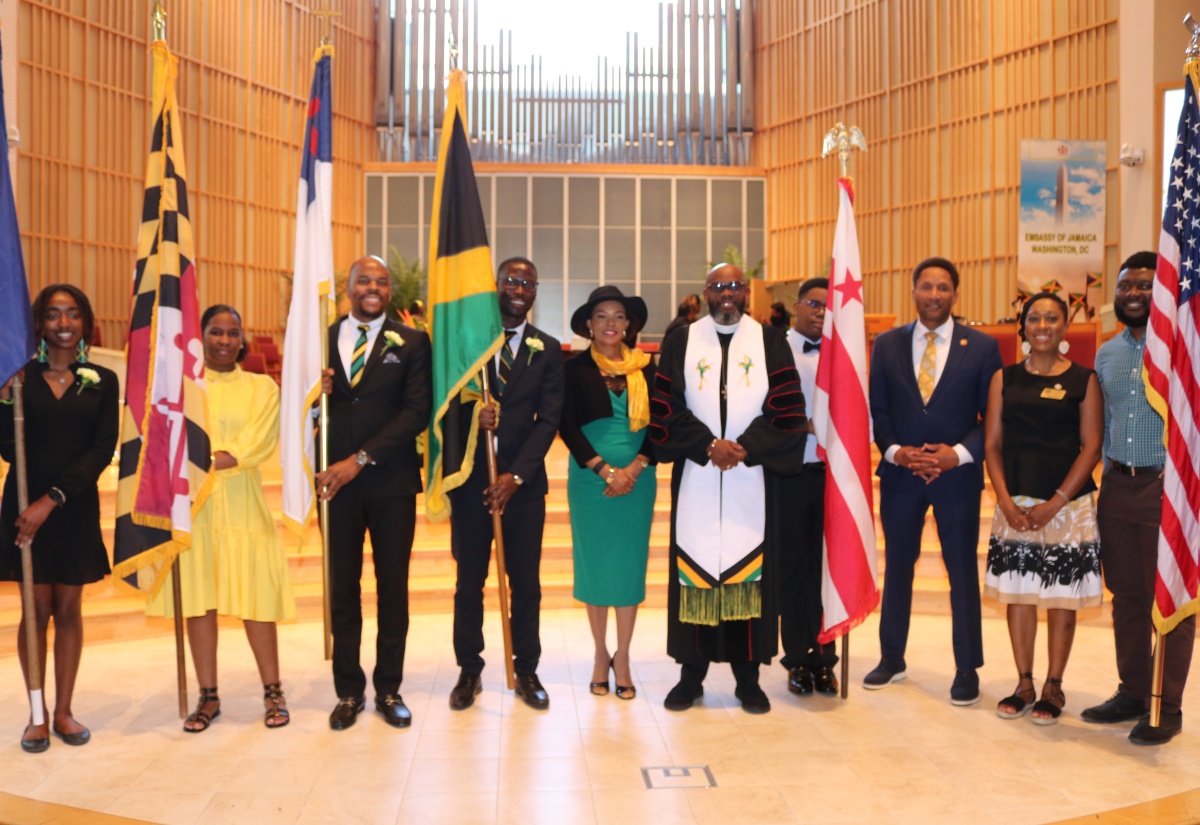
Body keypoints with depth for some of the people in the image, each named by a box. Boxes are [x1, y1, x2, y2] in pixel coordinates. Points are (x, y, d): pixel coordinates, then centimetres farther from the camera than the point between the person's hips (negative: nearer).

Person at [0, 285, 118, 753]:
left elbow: (102, 451, -6)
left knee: (68, 610, 8)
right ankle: (38, 715, 14)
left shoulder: (102, 381, 2)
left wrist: (52, 500, -14)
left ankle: (64, 711, 17)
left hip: (76, 507, 1)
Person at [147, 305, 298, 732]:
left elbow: (256, 445, -7)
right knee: (198, 600, 4)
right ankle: (208, 697, 15)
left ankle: (273, 692, 10)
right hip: (192, 508, 1)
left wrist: (205, 461, -18)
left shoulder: (261, 387, 6)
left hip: (242, 507, -1)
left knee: (255, 599, -1)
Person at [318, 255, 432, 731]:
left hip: (392, 482, -1)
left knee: (393, 587, 6)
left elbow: (417, 411, -8)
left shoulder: (411, 343, 2)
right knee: (342, 588, 7)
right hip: (337, 481, 1)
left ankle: (389, 689, 18)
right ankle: (349, 691, 19)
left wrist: (361, 459, -15)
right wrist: (316, 391, -16)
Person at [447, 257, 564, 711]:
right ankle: (469, 670, 21)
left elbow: (549, 419, -2)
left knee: (525, 583, 7)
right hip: (471, 480, 0)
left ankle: (526, 671, 20)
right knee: (469, 581, 8)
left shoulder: (547, 349, 5)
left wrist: (517, 475, -12)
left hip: (523, 482, 1)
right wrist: (470, 413, -21)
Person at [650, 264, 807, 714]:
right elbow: (665, 411, 1)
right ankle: (691, 674, 12)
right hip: (696, 480, 0)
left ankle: (748, 677, 12)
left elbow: (788, 411, 0)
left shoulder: (770, 342, 6)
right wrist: (708, 446, -11)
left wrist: (743, 449, -11)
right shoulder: (680, 343, 7)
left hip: (753, 480, 0)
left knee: (750, 572, 1)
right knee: (694, 573, 1)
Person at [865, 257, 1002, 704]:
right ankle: (892, 657, 27)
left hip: (957, 475, -2)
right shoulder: (887, 345, 5)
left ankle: (967, 669, 18)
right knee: (897, 566, 12)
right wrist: (895, 451, -11)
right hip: (900, 473, 2)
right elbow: (877, 410, 5)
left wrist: (959, 453, -15)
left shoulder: (982, 346, -1)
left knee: (963, 571, 5)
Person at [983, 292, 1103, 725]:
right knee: (1018, 594, 7)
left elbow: (1091, 448, -4)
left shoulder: (1083, 380, 1)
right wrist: (1006, 502, -7)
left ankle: (1053, 687, 17)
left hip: (1067, 505, -2)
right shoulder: (1005, 379, 7)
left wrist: (1055, 504, -12)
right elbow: (992, 445, 5)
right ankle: (1024, 684, 19)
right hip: (1014, 503, 2)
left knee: (1061, 598, 4)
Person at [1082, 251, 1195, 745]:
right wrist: (1111, 469, 14)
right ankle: (1131, 694, 25)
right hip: (1117, 487, 6)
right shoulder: (1107, 353, 12)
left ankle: (1167, 709, 14)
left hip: (1167, 487, -6)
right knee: (1126, 597, 13)